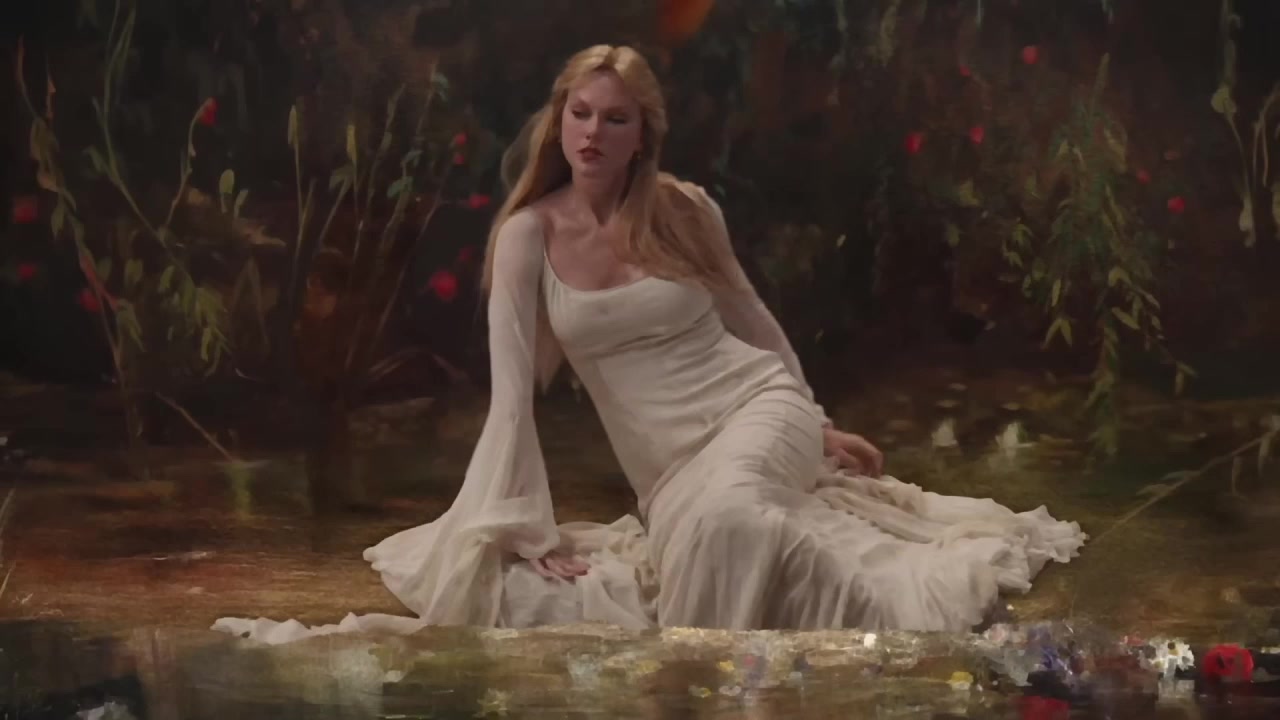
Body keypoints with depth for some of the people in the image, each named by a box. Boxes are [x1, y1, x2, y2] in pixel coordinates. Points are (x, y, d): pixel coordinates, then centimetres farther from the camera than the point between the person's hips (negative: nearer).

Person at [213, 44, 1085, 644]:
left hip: (758, 403, -2)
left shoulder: (685, 210, -5)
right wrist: (519, 524, -15)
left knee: (727, 510, -35)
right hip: (666, 465, 2)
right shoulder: (528, 236, -8)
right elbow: (513, 394, -10)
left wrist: (819, 424, 18)